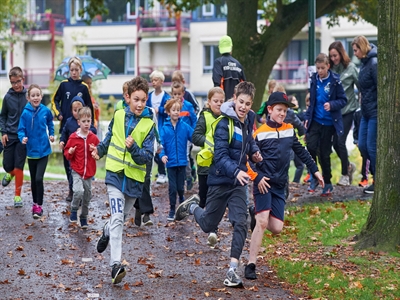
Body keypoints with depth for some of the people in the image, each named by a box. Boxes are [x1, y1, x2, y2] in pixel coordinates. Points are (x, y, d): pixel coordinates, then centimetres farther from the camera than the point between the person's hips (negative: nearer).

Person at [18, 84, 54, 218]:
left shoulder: (46, 111, -7)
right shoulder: (25, 113, -12)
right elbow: (21, 130, -8)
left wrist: (51, 134, 1)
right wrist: (23, 137, -28)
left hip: (43, 150, -1)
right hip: (31, 151, 1)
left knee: (39, 178, -11)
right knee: (33, 180, 15)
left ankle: (39, 206, 0)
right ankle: (35, 203, 32)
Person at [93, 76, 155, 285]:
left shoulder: (149, 125, -8)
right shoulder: (118, 116, -2)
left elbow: (147, 157, -13)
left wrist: (133, 148, -30)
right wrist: (100, 150, 34)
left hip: (134, 178, 1)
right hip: (115, 173, 0)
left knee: (121, 217, 17)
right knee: (117, 217, -13)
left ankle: (107, 233, 51)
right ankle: (116, 264, -19)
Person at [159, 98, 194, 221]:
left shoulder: (185, 127, -2)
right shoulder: (165, 128, -4)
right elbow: (161, 144, -5)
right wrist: (162, 155, -21)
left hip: (182, 162, 1)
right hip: (171, 163, -1)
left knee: (180, 187, 10)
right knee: (172, 188, 2)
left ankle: (182, 206, 36)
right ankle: (172, 210, 14)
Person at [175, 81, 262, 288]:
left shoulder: (248, 120, 2)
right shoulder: (225, 123, -19)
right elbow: (220, 155, -27)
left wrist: (253, 152, 4)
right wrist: (236, 171, -43)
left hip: (238, 182, 5)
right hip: (220, 180, -5)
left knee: (240, 223, -10)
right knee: (208, 225, 11)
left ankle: (233, 271, -8)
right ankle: (192, 207, 45)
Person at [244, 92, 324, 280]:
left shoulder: (289, 130, 10)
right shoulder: (260, 133, -7)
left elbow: (300, 151, 19)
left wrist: (314, 170, 16)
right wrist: (257, 177, -15)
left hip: (279, 186, 5)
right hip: (264, 183, -5)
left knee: (276, 228, -1)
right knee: (262, 222, -17)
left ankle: (257, 215, 31)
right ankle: (251, 265, -12)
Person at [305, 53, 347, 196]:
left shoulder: (335, 81, -9)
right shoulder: (314, 80, 4)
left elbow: (343, 100, -6)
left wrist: (331, 105, -24)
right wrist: (308, 117, 10)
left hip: (329, 122, -3)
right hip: (315, 120, 3)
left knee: (324, 153, 3)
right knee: (311, 146, -15)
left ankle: (327, 183, 19)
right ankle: (314, 177, 4)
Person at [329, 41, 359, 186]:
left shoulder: (350, 68, -7)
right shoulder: (330, 69, 1)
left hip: (347, 109, -4)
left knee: (340, 142, -8)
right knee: (335, 143, 5)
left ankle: (345, 174, 7)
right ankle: (349, 166, 31)